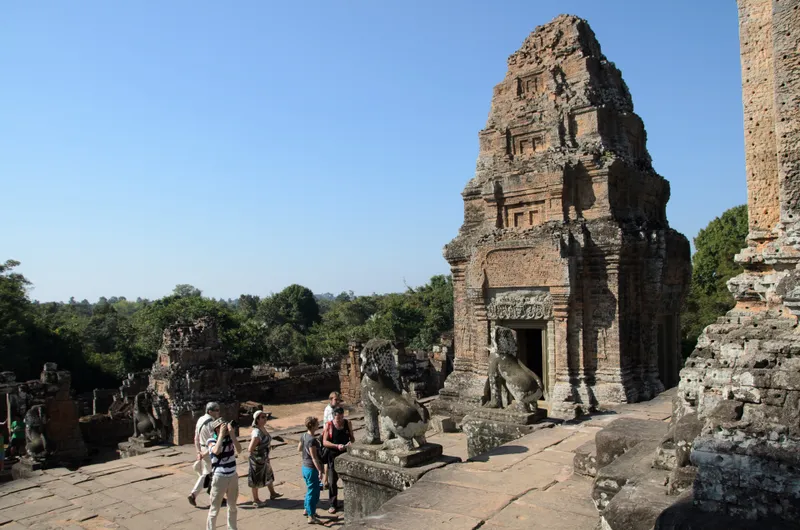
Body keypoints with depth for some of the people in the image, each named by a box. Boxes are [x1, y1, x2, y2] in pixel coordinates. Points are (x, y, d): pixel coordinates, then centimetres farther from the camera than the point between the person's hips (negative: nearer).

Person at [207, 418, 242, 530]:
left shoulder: (230, 438, -2)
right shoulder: (212, 440, -13)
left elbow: (239, 450, -18)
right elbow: (216, 451, -34)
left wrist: (232, 434, -21)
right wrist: (221, 434, -27)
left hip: (233, 476, 5)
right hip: (219, 477, -5)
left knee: (232, 507, 21)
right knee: (215, 508, 4)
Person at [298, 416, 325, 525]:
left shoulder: (304, 436, 1)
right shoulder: (312, 440, -26)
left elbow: (299, 449, 16)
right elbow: (314, 457, -24)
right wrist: (320, 470, -20)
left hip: (305, 467, 9)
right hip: (312, 468, -9)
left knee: (310, 490, 24)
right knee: (313, 492, 1)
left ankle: (307, 509, 38)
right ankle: (311, 517, 9)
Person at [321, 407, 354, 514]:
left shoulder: (348, 423, 0)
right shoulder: (329, 425, -9)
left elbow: (352, 437, 10)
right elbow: (325, 442, -11)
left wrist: (351, 442, -13)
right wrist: (337, 446, -24)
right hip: (333, 456, -2)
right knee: (332, 481, 3)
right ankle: (333, 504, 15)